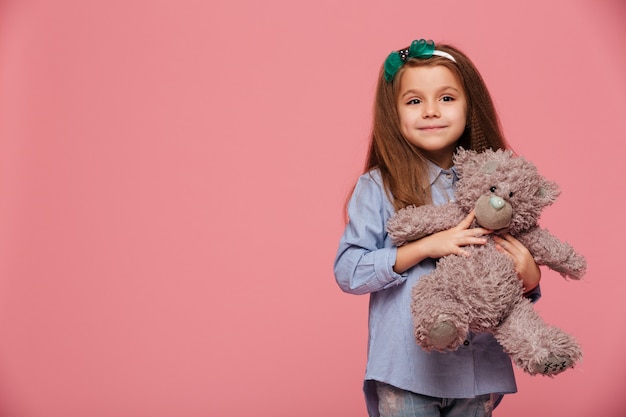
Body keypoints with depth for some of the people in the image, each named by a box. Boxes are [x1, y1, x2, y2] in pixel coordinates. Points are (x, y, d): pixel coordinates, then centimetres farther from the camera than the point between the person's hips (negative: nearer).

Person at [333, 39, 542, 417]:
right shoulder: (379, 187, -5)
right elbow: (347, 272, -11)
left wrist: (529, 278, -11)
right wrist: (425, 248, -18)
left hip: (478, 368, 3)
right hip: (405, 371, -3)